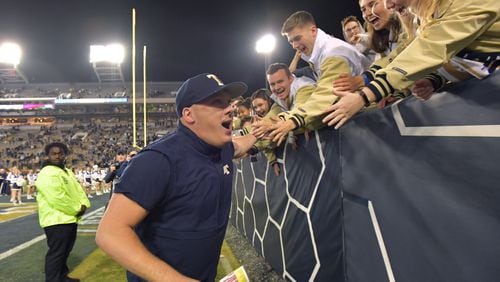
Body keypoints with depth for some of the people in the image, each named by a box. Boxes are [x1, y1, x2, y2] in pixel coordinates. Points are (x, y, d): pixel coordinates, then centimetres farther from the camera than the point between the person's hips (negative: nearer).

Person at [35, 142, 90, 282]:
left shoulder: (68, 172, 15)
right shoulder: (47, 173, -16)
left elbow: (78, 189, 14)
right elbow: (57, 198, -25)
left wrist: (83, 204, -6)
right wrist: (77, 209, -17)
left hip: (70, 218, 10)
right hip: (56, 220, -10)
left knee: (65, 251, 21)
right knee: (56, 253, -2)